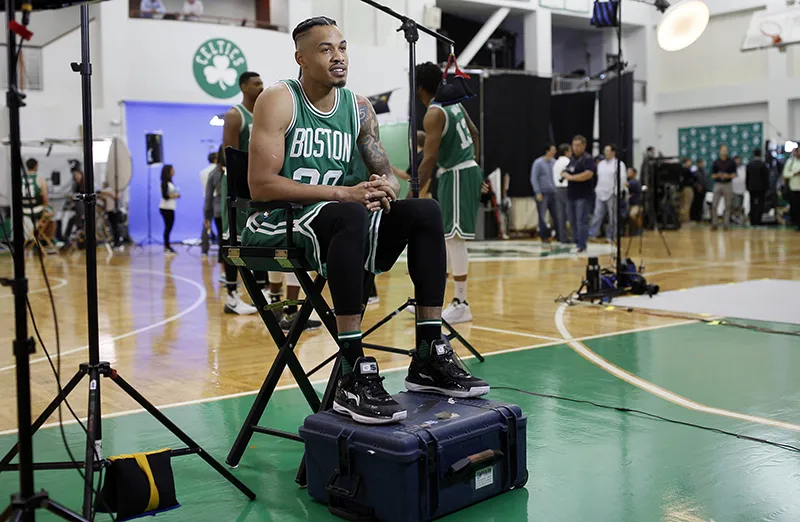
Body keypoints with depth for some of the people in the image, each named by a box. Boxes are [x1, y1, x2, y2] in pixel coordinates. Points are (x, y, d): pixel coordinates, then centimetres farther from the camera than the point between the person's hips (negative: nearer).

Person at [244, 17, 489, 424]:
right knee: (350, 214, -36)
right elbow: (261, 184, -19)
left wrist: (385, 188, -14)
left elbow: (386, 173, 13)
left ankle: (429, 358, -10)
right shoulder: (279, 100, -9)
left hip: (334, 228, 7)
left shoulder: (359, 108, 9)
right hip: (276, 225, -6)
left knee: (425, 211, -10)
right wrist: (344, 193, -25)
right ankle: (353, 377, -38)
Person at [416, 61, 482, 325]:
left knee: (455, 237, -7)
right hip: (468, 169, 10)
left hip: (456, 175, -10)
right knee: (441, 234, 15)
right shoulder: (454, 103, 10)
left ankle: (461, 305, -4)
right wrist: (474, 164, 26)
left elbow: (430, 159, -23)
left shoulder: (434, 114, -17)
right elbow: (475, 133, 20)